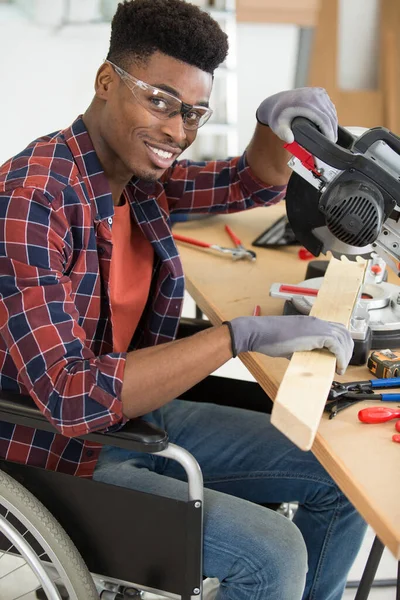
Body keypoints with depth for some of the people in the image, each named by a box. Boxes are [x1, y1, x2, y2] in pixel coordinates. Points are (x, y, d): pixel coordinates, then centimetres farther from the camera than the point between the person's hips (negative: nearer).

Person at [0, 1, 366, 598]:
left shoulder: (140, 169, -1)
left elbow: (252, 184, 15)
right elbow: (72, 396, -33)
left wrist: (278, 120, -8)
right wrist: (243, 335, -34)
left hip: (137, 413, 8)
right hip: (62, 453, -8)